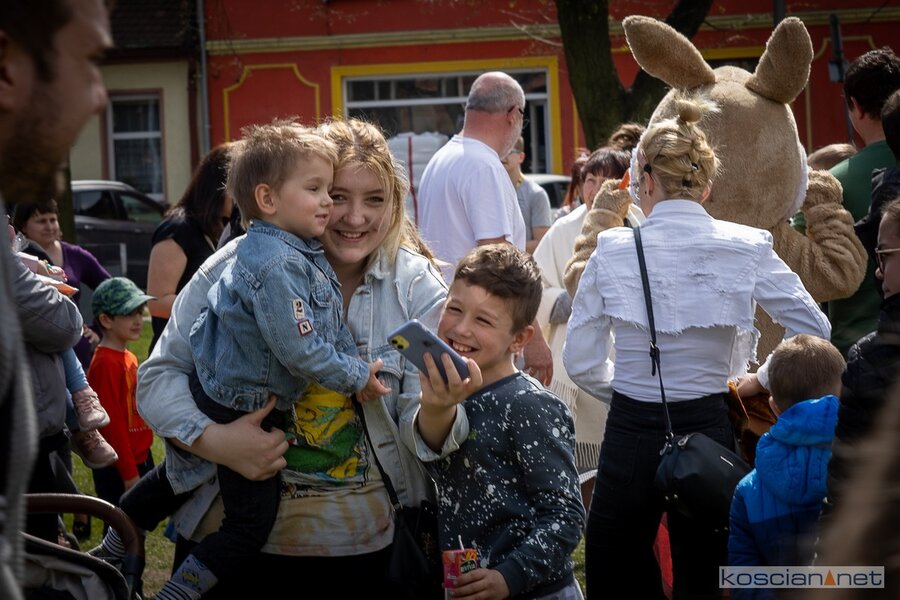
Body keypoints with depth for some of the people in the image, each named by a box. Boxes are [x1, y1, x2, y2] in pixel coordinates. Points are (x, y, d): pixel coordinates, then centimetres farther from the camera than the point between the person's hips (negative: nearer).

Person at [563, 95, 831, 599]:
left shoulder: (614, 249, -4)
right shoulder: (747, 248, -3)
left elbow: (581, 362, -1)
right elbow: (816, 333, -3)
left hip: (632, 432, -1)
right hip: (709, 429, 1)